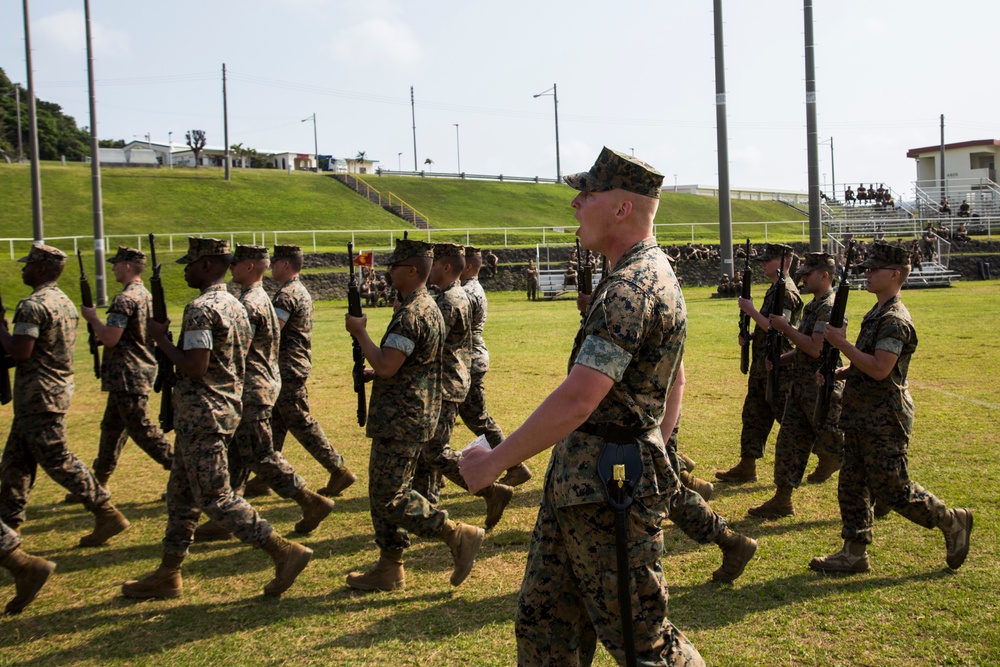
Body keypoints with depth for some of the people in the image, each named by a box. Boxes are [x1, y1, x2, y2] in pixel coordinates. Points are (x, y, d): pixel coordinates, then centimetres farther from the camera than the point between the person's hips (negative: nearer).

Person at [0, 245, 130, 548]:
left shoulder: (32, 305, -17)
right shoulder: (66, 302, 12)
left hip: (38, 396, -10)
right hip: (60, 389, 10)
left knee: (58, 460, -5)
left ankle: (107, 514, -4)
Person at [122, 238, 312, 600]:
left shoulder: (200, 309, -17)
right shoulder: (235, 306, 13)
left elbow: (195, 368, -23)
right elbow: (239, 359, 17)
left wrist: (161, 339, -11)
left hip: (201, 414, -10)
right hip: (227, 407, 10)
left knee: (215, 497, -5)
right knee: (182, 493, 16)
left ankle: (286, 552, -4)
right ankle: (168, 575, 24)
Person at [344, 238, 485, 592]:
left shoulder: (411, 315, -20)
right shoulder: (429, 307, 14)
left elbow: (386, 366, -25)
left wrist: (360, 332, -12)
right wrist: (374, 371, 12)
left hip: (401, 421, -10)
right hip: (410, 417, 10)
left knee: (389, 498, -5)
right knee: (385, 493, 15)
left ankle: (459, 536, -2)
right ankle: (388, 569, 22)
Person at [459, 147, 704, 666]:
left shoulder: (630, 289, -22)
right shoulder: (652, 275, 12)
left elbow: (577, 400, -28)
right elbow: (672, 382, 20)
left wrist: (495, 461, -20)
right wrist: (656, 444, 26)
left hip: (607, 489, -11)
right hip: (576, 481, 11)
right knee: (542, 620, 17)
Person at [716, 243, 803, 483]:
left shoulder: (786, 292, -16)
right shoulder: (775, 289, 16)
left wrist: (751, 311, -18)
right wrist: (750, 336, 8)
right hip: (764, 365, 10)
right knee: (754, 415, 12)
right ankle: (746, 467, 18)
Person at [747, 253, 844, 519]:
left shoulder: (830, 307, -16)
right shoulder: (813, 306, 15)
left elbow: (815, 348, -25)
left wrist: (785, 328, -17)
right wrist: (782, 360, 8)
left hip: (822, 388, -10)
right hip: (800, 385, 10)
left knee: (830, 444, 1)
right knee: (789, 440, 8)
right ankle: (782, 500, 12)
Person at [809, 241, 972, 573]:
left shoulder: (894, 320, -18)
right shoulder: (876, 314, 14)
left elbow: (879, 369, -26)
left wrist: (842, 343, -22)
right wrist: (837, 373, 6)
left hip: (884, 421, -10)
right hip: (861, 418, 10)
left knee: (893, 489, -1)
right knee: (852, 485, 10)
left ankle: (953, 522, 18)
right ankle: (854, 553, 17)